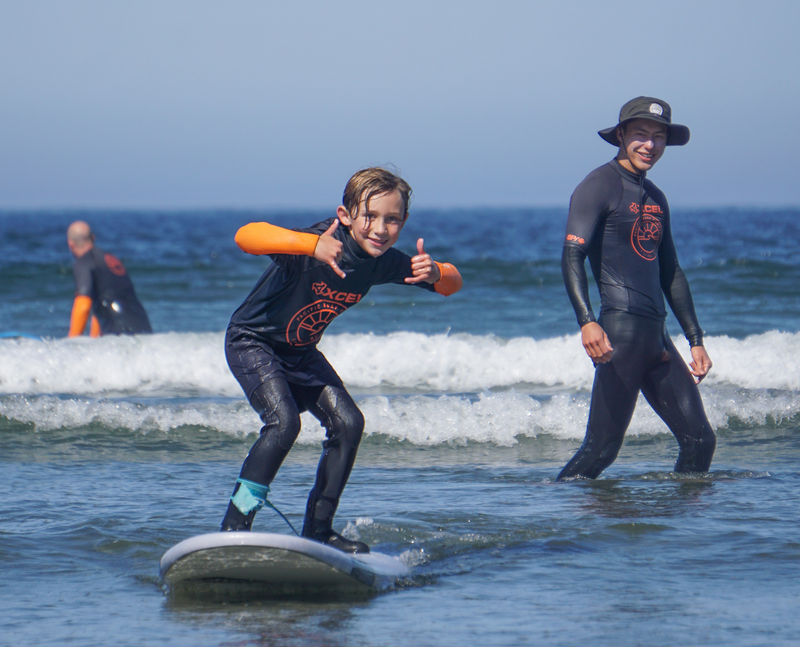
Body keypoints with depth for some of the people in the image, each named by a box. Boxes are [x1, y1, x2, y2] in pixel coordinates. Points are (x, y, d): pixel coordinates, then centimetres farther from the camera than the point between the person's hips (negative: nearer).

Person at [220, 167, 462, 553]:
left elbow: (452, 284, -5)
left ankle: (318, 530, 10)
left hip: (300, 354, 7)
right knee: (284, 421, -24)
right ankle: (235, 521, -13)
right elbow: (246, 236, -48)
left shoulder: (385, 262, -12)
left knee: (347, 424, -3)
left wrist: (434, 273, -30)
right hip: (252, 342, -7)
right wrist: (311, 245, -62)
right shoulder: (319, 246, -32)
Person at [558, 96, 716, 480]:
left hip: (657, 335, 8)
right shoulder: (599, 187, -5)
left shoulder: (655, 199, 20)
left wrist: (695, 340, 23)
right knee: (601, 449, -11)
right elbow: (572, 257, -14)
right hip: (620, 331, -8)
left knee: (699, 441, 3)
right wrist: (586, 321, -29)